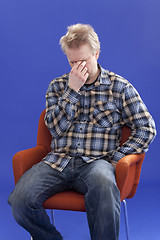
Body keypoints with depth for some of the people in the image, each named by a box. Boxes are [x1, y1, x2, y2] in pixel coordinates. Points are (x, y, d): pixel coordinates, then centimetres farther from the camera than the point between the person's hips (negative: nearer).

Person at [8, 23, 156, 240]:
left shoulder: (119, 87, 8)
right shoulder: (57, 86, 14)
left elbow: (147, 128, 5)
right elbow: (56, 128, 1)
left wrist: (116, 159, -5)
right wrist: (73, 90, -7)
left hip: (96, 163, -2)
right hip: (58, 162, 3)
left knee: (103, 184, -41)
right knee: (20, 200, -25)